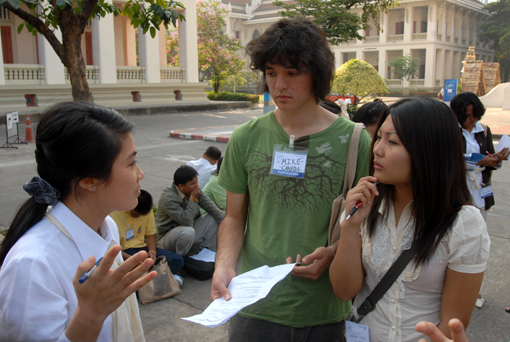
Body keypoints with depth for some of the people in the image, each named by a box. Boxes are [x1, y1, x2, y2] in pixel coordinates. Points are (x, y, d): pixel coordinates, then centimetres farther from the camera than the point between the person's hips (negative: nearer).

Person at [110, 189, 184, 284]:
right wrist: (129, 258, -27)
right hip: (122, 252, -4)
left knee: (178, 260, -15)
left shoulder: (146, 211, 2)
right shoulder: (112, 213, -13)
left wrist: (152, 251, -9)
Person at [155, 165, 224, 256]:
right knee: (188, 232, -38)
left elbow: (210, 207, -4)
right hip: (168, 236, -7)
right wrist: (192, 198, -28)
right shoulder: (168, 199, -28)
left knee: (213, 219, -4)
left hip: (190, 228, 8)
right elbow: (186, 221, -34)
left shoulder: (195, 189, -7)